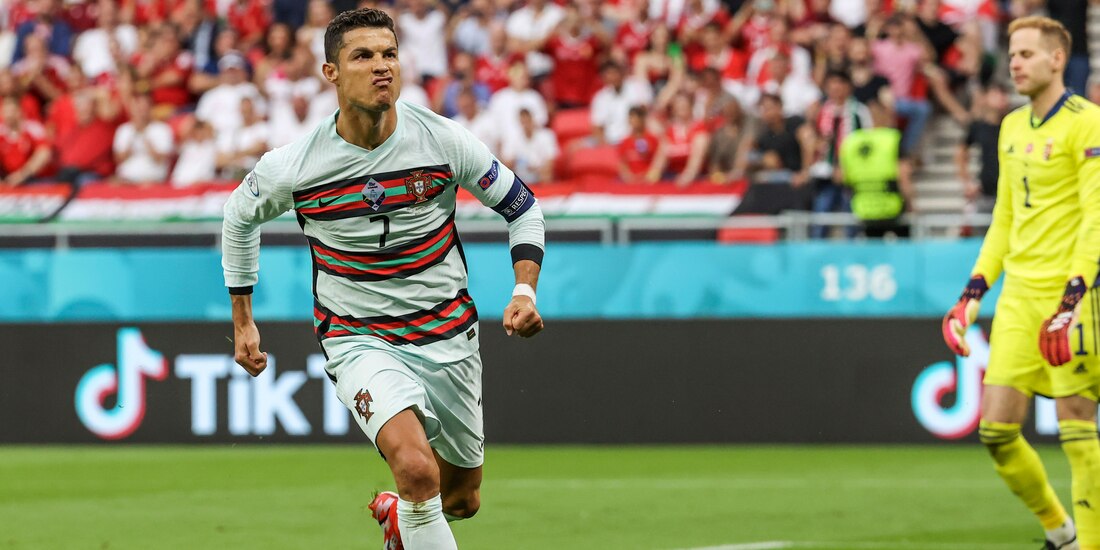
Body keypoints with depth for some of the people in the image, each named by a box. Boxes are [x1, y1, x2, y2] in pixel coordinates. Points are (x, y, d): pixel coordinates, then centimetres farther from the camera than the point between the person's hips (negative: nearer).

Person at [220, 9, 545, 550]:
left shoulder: (443, 140, -12)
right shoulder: (291, 167, -14)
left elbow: (521, 205, 3)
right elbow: (239, 216, 9)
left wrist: (525, 290, -11)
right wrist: (242, 321, 12)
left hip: (447, 333, 3)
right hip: (358, 338, -3)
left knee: (462, 498, 16)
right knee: (417, 470, -29)